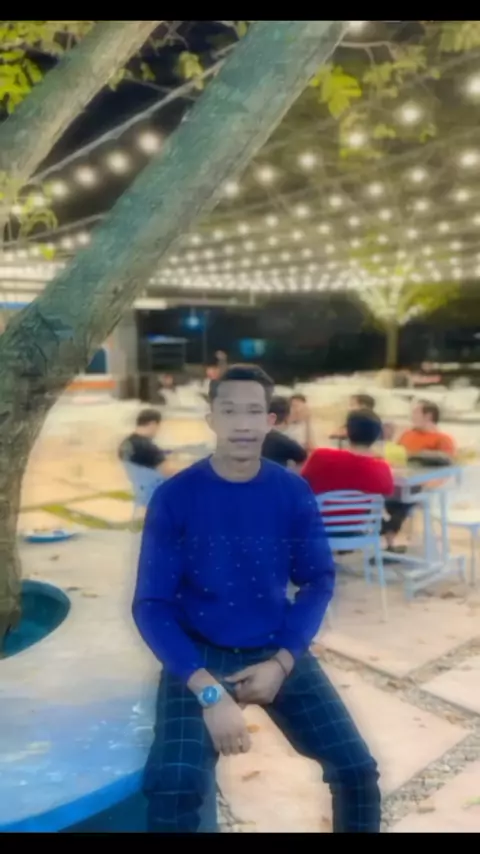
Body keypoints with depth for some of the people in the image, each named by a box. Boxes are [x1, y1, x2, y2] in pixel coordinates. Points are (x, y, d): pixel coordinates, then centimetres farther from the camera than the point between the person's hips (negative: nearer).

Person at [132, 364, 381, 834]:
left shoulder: (294, 493, -3)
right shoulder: (174, 497, -10)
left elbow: (319, 580, 4)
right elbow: (151, 604, -10)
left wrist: (283, 661, -10)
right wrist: (209, 690, -21)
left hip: (278, 651, 3)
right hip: (199, 654, -2)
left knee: (358, 771, -10)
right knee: (173, 787, -26)